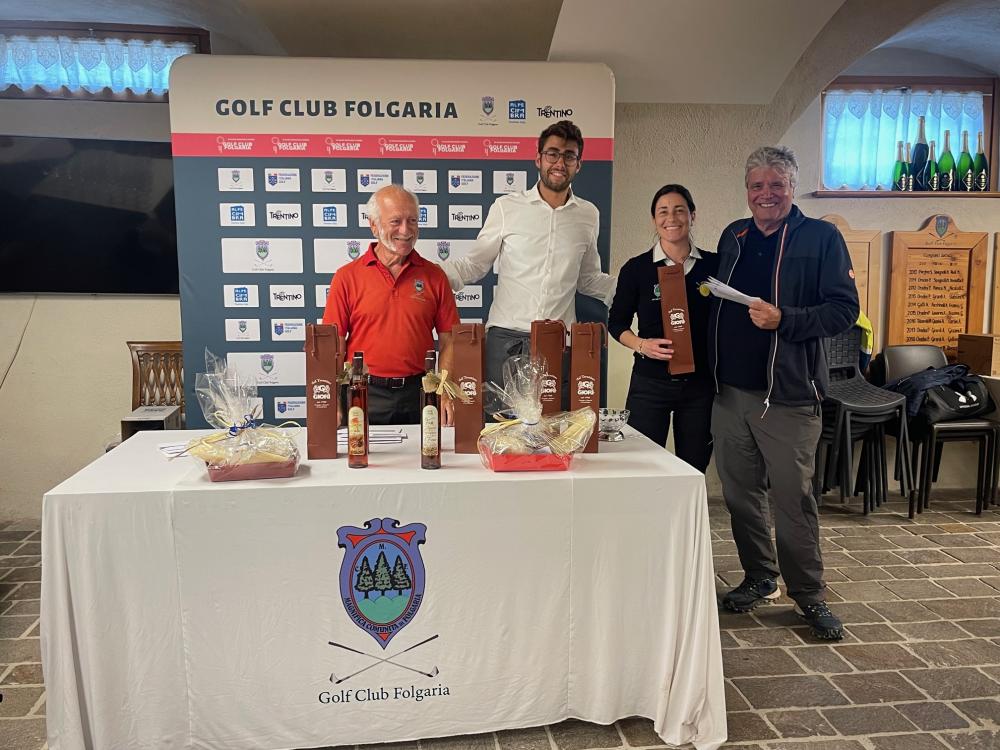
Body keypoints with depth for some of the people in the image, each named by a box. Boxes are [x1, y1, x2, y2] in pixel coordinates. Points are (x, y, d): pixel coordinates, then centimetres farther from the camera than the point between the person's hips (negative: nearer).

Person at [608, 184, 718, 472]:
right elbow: (616, 323, 4)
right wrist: (642, 345, -14)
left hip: (700, 383, 2)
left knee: (695, 470, 10)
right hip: (650, 382, -1)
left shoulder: (713, 265, 3)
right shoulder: (636, 268, -1)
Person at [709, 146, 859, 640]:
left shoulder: (822, 238, -3)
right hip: (731, 391, 5)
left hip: (788, 395, -5)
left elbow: (845, 309, -8)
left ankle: (809, 594, 18)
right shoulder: (733, 238, 13)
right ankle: (759, 578, 30)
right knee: (741, 493, 12)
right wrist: (710, 368, 10)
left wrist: (784, 319, -22)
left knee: (793, 498, 1)